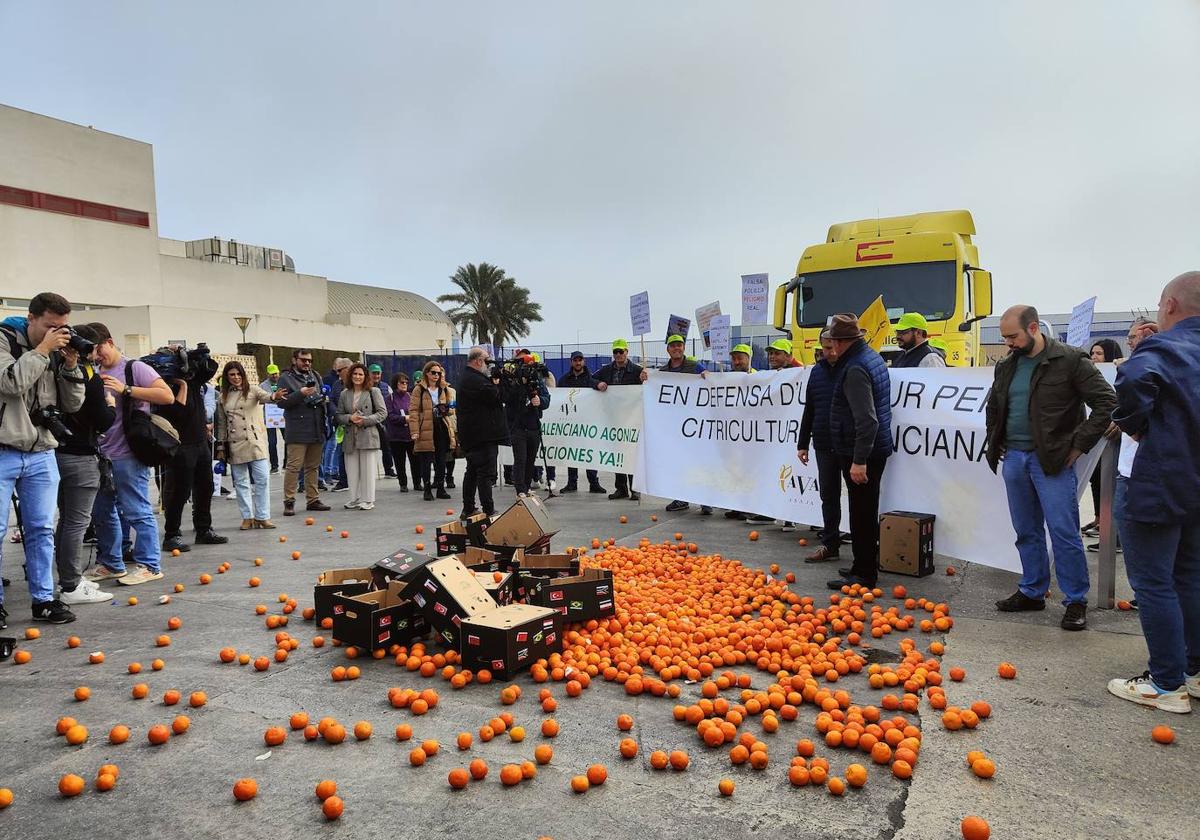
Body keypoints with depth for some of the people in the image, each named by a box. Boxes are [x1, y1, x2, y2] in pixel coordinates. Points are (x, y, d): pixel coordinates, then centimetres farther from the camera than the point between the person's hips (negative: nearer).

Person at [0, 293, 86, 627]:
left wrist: (71, 365, -3)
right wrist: (42, 350, -14)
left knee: (42, 530, 6)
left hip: (42, 455, 4)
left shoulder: (57, 354, 10)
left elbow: (72, 404, 9)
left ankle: (44, 599, 13)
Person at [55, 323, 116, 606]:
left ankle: (68, 578, 25)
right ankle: (71, 588, 0)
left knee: (67, 520, 16)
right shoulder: (90, 378, -13)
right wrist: (111, 405, 6)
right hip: (80, 458, -8)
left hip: (57, 453, 8)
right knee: (78, 522, -4)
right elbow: (103, 423, -13)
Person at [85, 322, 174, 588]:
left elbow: (167, 396, -17)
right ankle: (110, 564, 25)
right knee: (102, 512, 14)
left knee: (136, 511, -5)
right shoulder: (96, 375, 16)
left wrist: (126, 389, -19)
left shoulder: (135, 368, -5)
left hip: (128, 456, -8)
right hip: (101, 455, 8)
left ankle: (149, 566, 3)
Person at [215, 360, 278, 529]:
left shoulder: (252, 390, 2)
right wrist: (221, 447, 10)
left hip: (255, 441, -3)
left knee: (262, 478, -6)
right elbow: (222, 424, 13)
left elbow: (264, 396, -21)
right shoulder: (222, 397, 10)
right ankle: (247, 517, 15)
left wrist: (274, 396, -44)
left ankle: (262, 517, 2)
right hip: (234, 445, 3)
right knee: (241, 482, 7)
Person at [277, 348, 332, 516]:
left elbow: (323, 396, 29)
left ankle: (313, 499, 19)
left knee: (313, 466, 12)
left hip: (316, 430, 6)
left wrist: (322, 398, 7)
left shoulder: (315, 376, 17)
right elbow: (281, 402, -11)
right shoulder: (286, 378, -2)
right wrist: (301, 393, -21)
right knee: (293, 466, -8)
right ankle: (289, 502, -2)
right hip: (297, 431, -6)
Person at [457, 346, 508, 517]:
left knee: (472, 471, 17)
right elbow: (495, 396, -24)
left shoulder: (469, 378, 19)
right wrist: (498, 383, -6)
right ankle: (488, 511, -12)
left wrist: (495, 382, 6)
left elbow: (492, 395, 20)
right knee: (486, 473, -11)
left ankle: (468, 509, 25)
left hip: (472, 436, 11)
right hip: (483, 436, -11)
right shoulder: (475, 380, -16)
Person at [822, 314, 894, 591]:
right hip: (875, 450, 10)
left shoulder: (854, 369, -20)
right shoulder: (873, 357, 13)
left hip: (861, 453, -10)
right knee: (867, 512, 18)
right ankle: (866, 566, 29)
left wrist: (859, 460, -26)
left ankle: (864, 574, 3)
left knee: (862, 513, -4)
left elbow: (866, 420, -26)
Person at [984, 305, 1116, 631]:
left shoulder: (1070, 360, -8)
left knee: (1064, 532, -3)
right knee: (1026, 532, 13)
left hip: (1052, 460, -6)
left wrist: (1079, 444, -12)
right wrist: (995, 443, 15)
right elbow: (993, 408, 25)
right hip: (1014, 458, 6)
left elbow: (1106, 402, -10)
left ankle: (1076, 601, 9)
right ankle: (1032, 592, 25)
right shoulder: (1006, 366, 11)